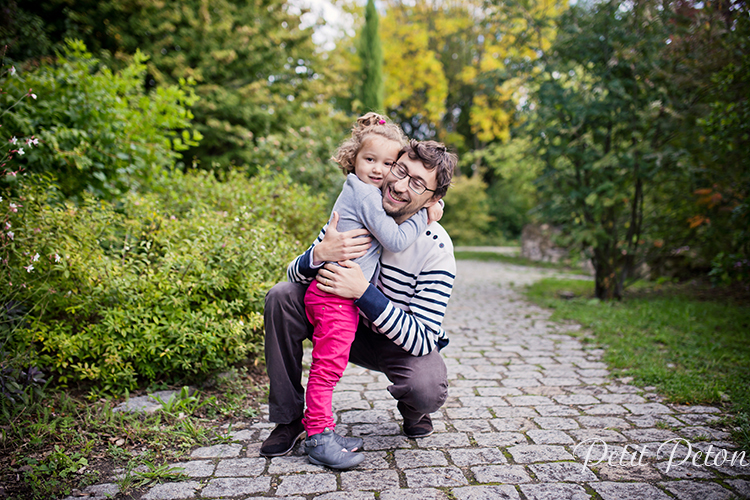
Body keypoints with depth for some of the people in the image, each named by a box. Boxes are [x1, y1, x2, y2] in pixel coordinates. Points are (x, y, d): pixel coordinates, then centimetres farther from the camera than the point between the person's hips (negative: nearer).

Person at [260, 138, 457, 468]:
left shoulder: (435, 248, -26)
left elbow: (422, 341, -29)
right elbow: (295, 274, -7)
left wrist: (363, 291, -39)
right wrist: (318, 254, -32)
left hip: (401, 344, -3)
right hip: (348, 326, 4)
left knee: (428, 389, -34)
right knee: (281, 297, -17)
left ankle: (412, 412, 8)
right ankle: (288, 417, -4)